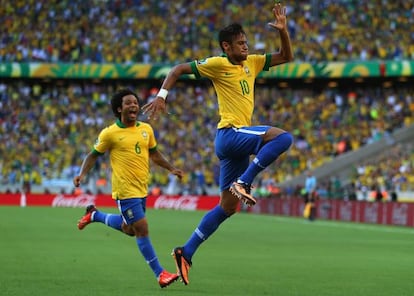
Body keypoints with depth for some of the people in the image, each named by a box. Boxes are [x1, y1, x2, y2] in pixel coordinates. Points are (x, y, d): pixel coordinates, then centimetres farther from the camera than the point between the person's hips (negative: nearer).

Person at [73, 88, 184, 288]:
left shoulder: (146, 129, 6)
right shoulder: (110, 133, -9)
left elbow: (154, 153, 20)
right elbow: (93, 155, 1)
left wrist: (171, 169, 11)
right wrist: (82, 174, -12)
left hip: (142, 189, 7)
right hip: (125, 190, -7)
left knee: (129, 229, 20)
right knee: (142, 229, -10)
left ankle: (95, 215, 43)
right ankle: (159, 273, -4)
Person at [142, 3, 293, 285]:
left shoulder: (251, 63, 15)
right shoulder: (218, 64, -6)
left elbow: (286, 56, 20)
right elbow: (179, 69, -3)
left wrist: (283, 30, 5)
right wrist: (162, 95, -13)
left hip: (237, 142, 8)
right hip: (230, 133, -8)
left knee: (228, 206, 8)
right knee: (283, 137, -27)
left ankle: (186, 252, 11)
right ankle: (243, 183, -20)